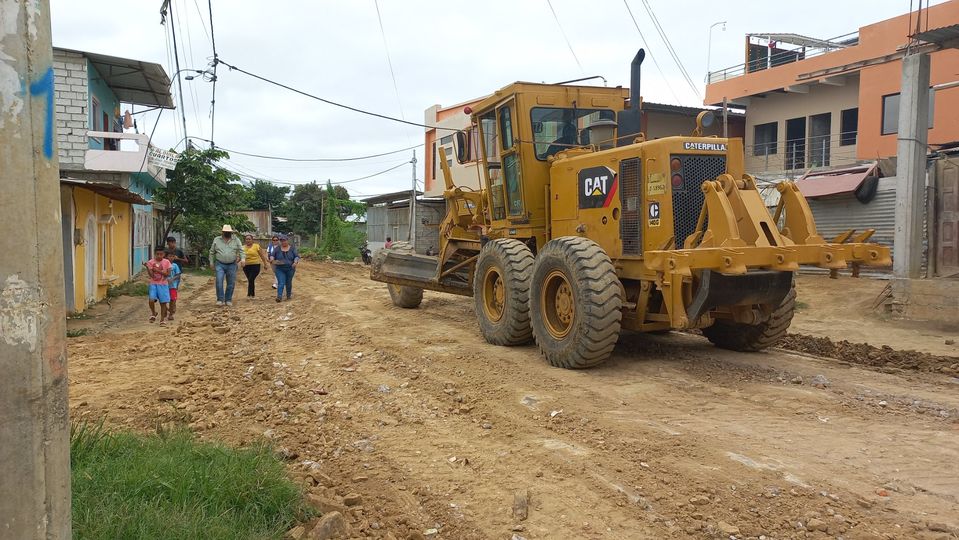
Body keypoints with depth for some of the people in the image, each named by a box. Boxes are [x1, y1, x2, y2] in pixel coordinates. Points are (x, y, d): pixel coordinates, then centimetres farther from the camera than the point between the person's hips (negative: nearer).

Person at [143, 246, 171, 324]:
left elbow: (167, 274, -7)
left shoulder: (166, 262, 0)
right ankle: (153, 313, 10)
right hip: (153, 284, 0)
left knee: (163, 302, 2)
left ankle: (162, 319, 15)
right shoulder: (151, 262, -2)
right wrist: (147, 267, -23)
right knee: (151, 300, -18)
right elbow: (151, 275, -9)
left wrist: (158, 270, -17)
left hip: (163, 284, 0)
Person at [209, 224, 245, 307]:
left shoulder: (236, 240, 4)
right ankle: (220, 299, -4)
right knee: (219, 281, -14)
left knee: (231, 284, 3)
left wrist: (243, 258, -16)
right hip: (220, 265, 0)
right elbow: (212, 252, 14)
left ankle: (228, 300, 16)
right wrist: (211, 262, 11)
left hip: (232, 265, 1)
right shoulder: (216, 240, 7)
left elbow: (241, 250, 1)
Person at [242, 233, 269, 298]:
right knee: (250, 280, 10)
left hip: (255, 266, -4)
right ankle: (253, 294, 21)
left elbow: (262, 255, 3)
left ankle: (249, 294, -12)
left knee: (251, 279, -16)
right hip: (246, 266, 4)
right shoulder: (243, 247, 8)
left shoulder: (257, 246, -2)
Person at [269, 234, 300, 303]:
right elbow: (272, 255, 5)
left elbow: (297, 256, -3)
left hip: (290, 269, 0)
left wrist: (295, 262, -22)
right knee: (281, 283, -11)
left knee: (288, 283, 11)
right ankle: (279, 297, -19)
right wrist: (272, 259, -18)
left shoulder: (292, 249, 2)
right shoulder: (277, 249, 4)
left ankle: (289, 295, 29)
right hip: (280, 269, 0)